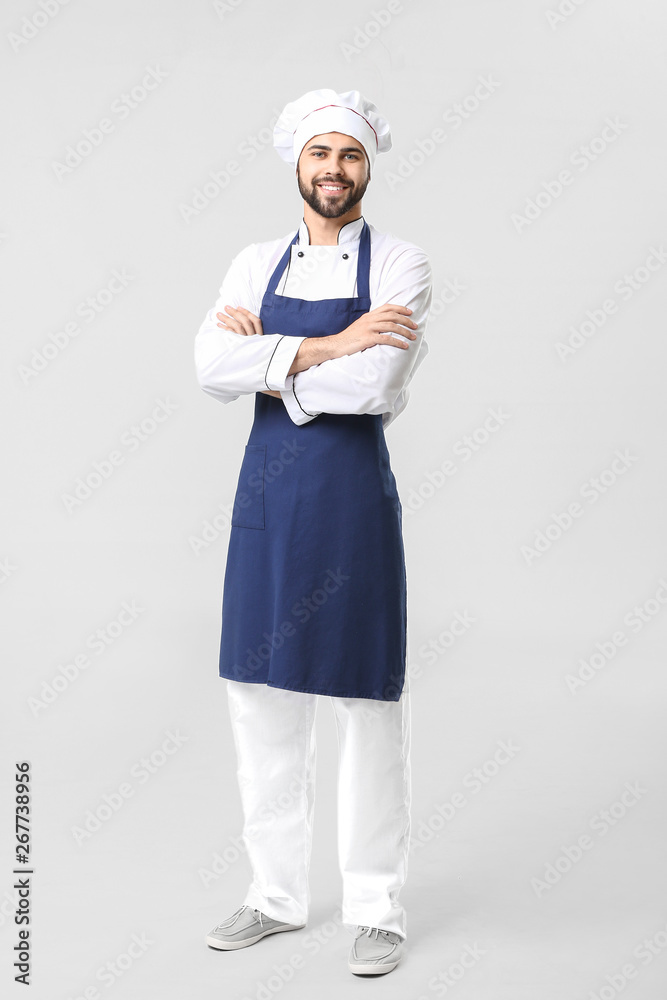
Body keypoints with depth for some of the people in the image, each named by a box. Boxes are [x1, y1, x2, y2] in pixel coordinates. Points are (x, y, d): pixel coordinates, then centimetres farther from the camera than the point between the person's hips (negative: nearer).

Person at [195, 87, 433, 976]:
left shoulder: (400, 265, -2)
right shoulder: (256, 265, 10)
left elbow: (375, 386, -18)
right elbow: (212, 368, -6)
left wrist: (267, 357, -8)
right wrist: (325, 347, -15)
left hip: (353, 496, -4)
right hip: (267, 494, 5)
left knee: (368, 703, 3)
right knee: (263, 697, 11)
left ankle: (376, 909, 19)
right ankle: (278, 894, 27)